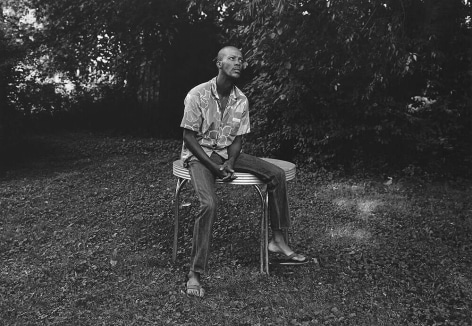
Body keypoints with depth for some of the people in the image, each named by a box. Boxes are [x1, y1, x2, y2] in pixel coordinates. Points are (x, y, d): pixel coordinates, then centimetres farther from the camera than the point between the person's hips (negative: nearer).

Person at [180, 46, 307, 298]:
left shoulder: (241, 101, -1)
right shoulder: (198, 95, -16)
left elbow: (238, 139, 4)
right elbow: (189, 137, -14)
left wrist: (229, 164, -15)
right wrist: (214, 167, -20)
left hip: (227, 153, 6)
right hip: (198, 154, -5)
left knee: (276, 174, -9)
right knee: (209, 203, -31)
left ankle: (277, 240, 2)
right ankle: (195, 274, -21)